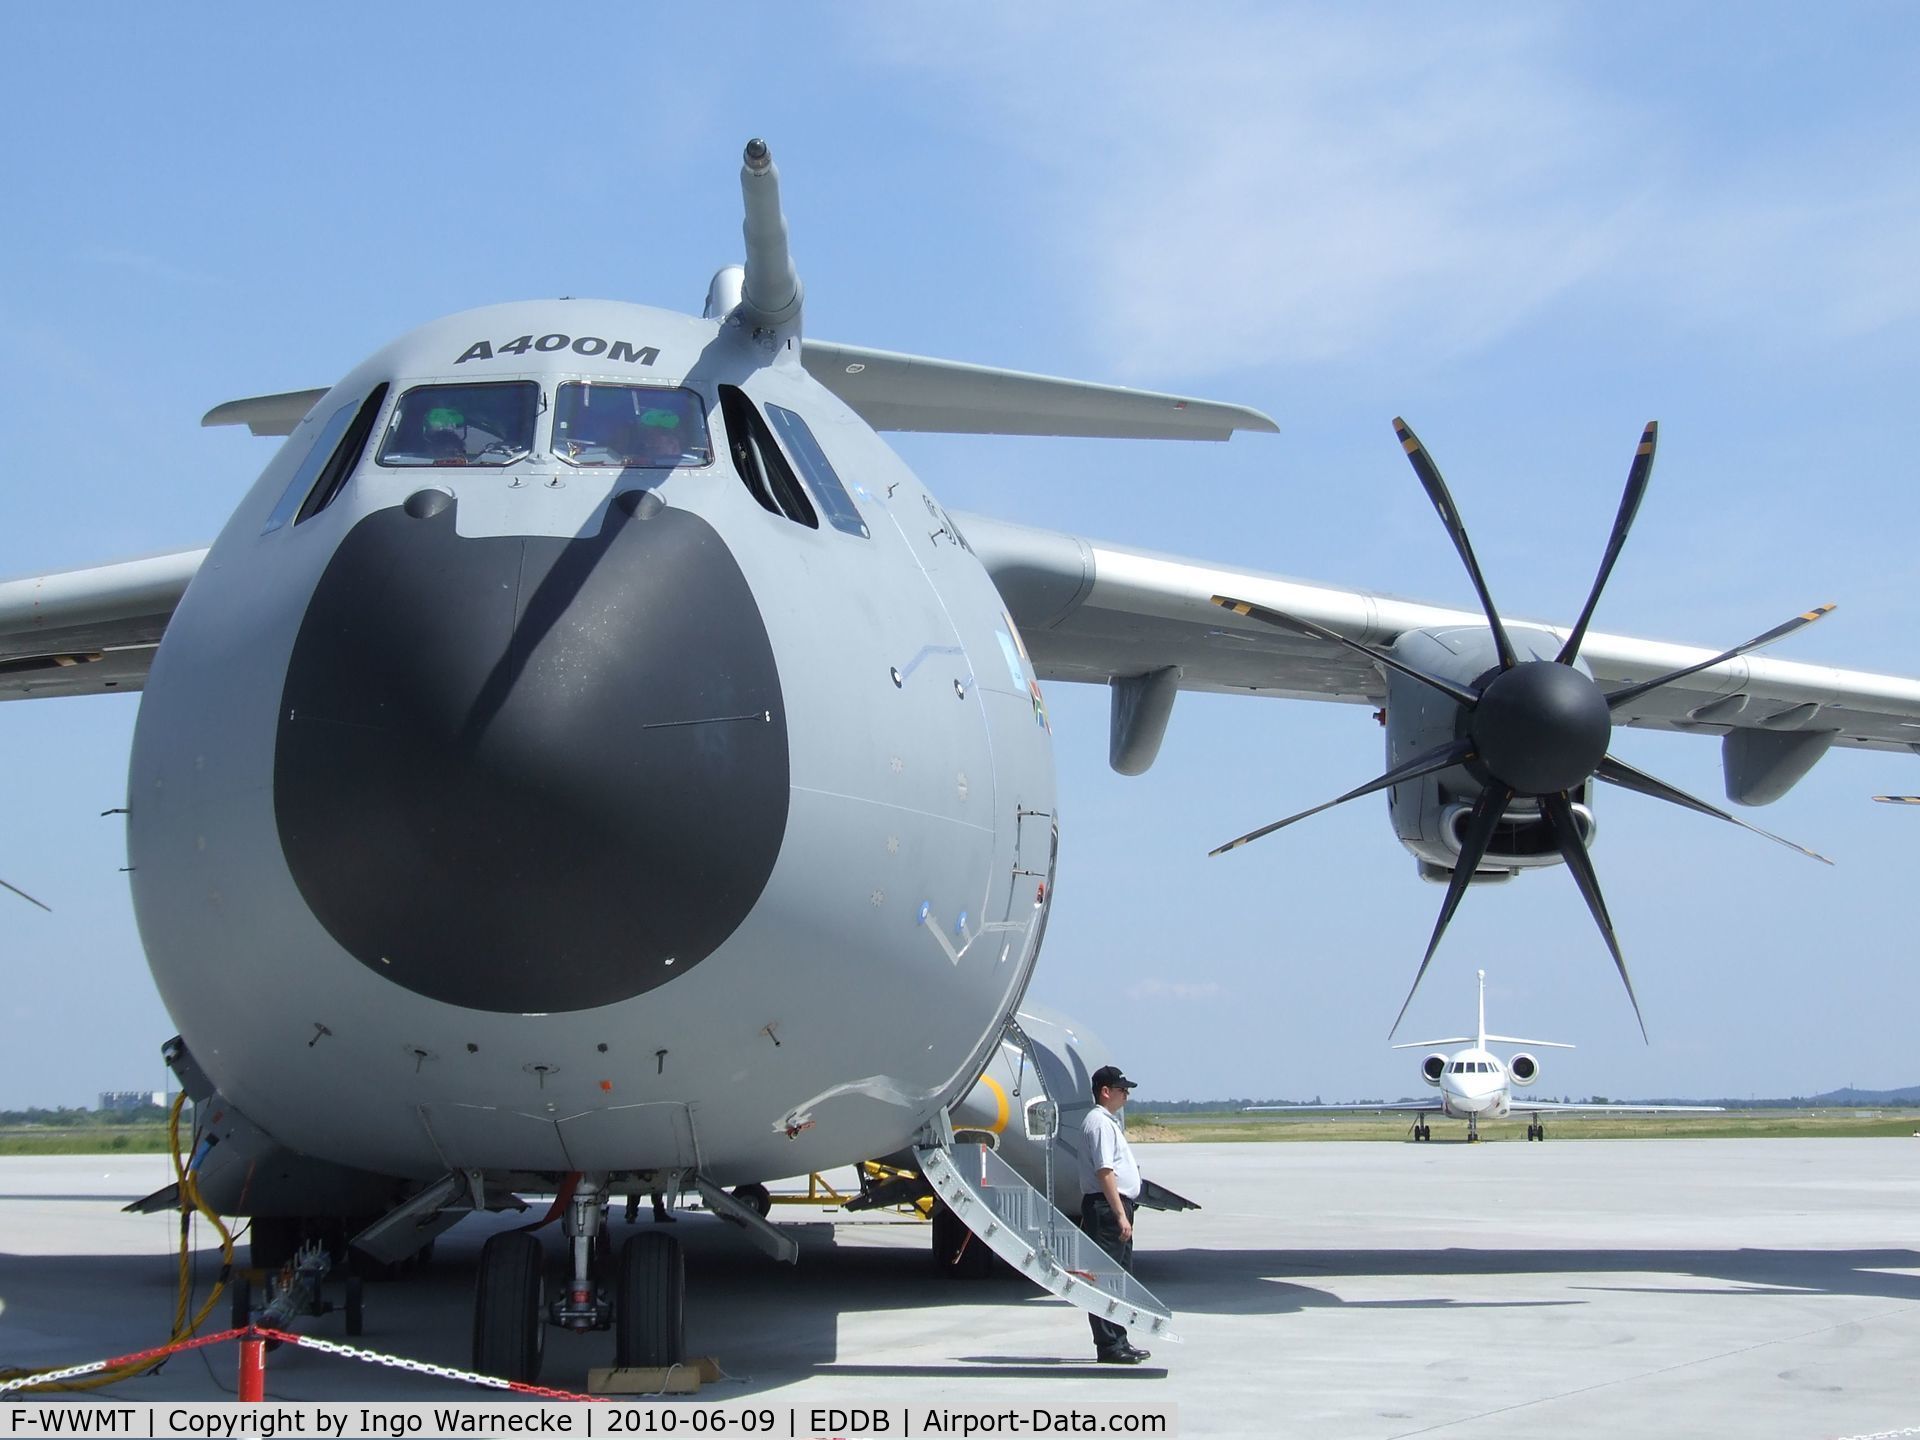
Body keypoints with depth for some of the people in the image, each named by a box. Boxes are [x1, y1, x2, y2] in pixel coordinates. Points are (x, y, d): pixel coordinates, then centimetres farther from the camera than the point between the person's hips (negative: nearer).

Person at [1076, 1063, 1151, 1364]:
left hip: (1116, 1206, 11)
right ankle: (1108, 1345, -8)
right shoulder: (1099, 1123, -13)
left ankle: (1118, 1342, 21)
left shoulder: (1109, 1122, 20)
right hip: (1106, 1207, -11)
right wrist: (1121, 1215, -23)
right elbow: (1104, 1172, -20)